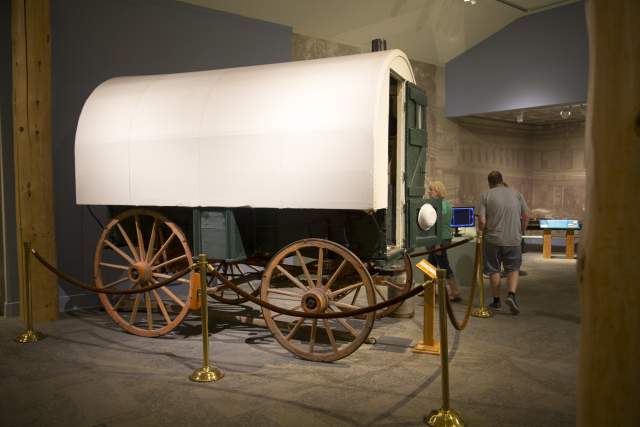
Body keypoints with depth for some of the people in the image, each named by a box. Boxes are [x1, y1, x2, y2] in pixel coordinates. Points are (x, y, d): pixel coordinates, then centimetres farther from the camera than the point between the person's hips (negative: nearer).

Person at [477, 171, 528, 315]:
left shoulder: (486, 195, -2)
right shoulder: (516, 194, 5)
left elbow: (481, 221, -9)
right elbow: (525, 217, 6)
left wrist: (482, 232, 9)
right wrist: (521, 232, 21)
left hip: (493, 239, -1)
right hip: (514, 239, 1)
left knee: (494, 270, 11)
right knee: (513, 269, 13)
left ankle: (496, 301, 19)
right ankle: (511, 295, -7)